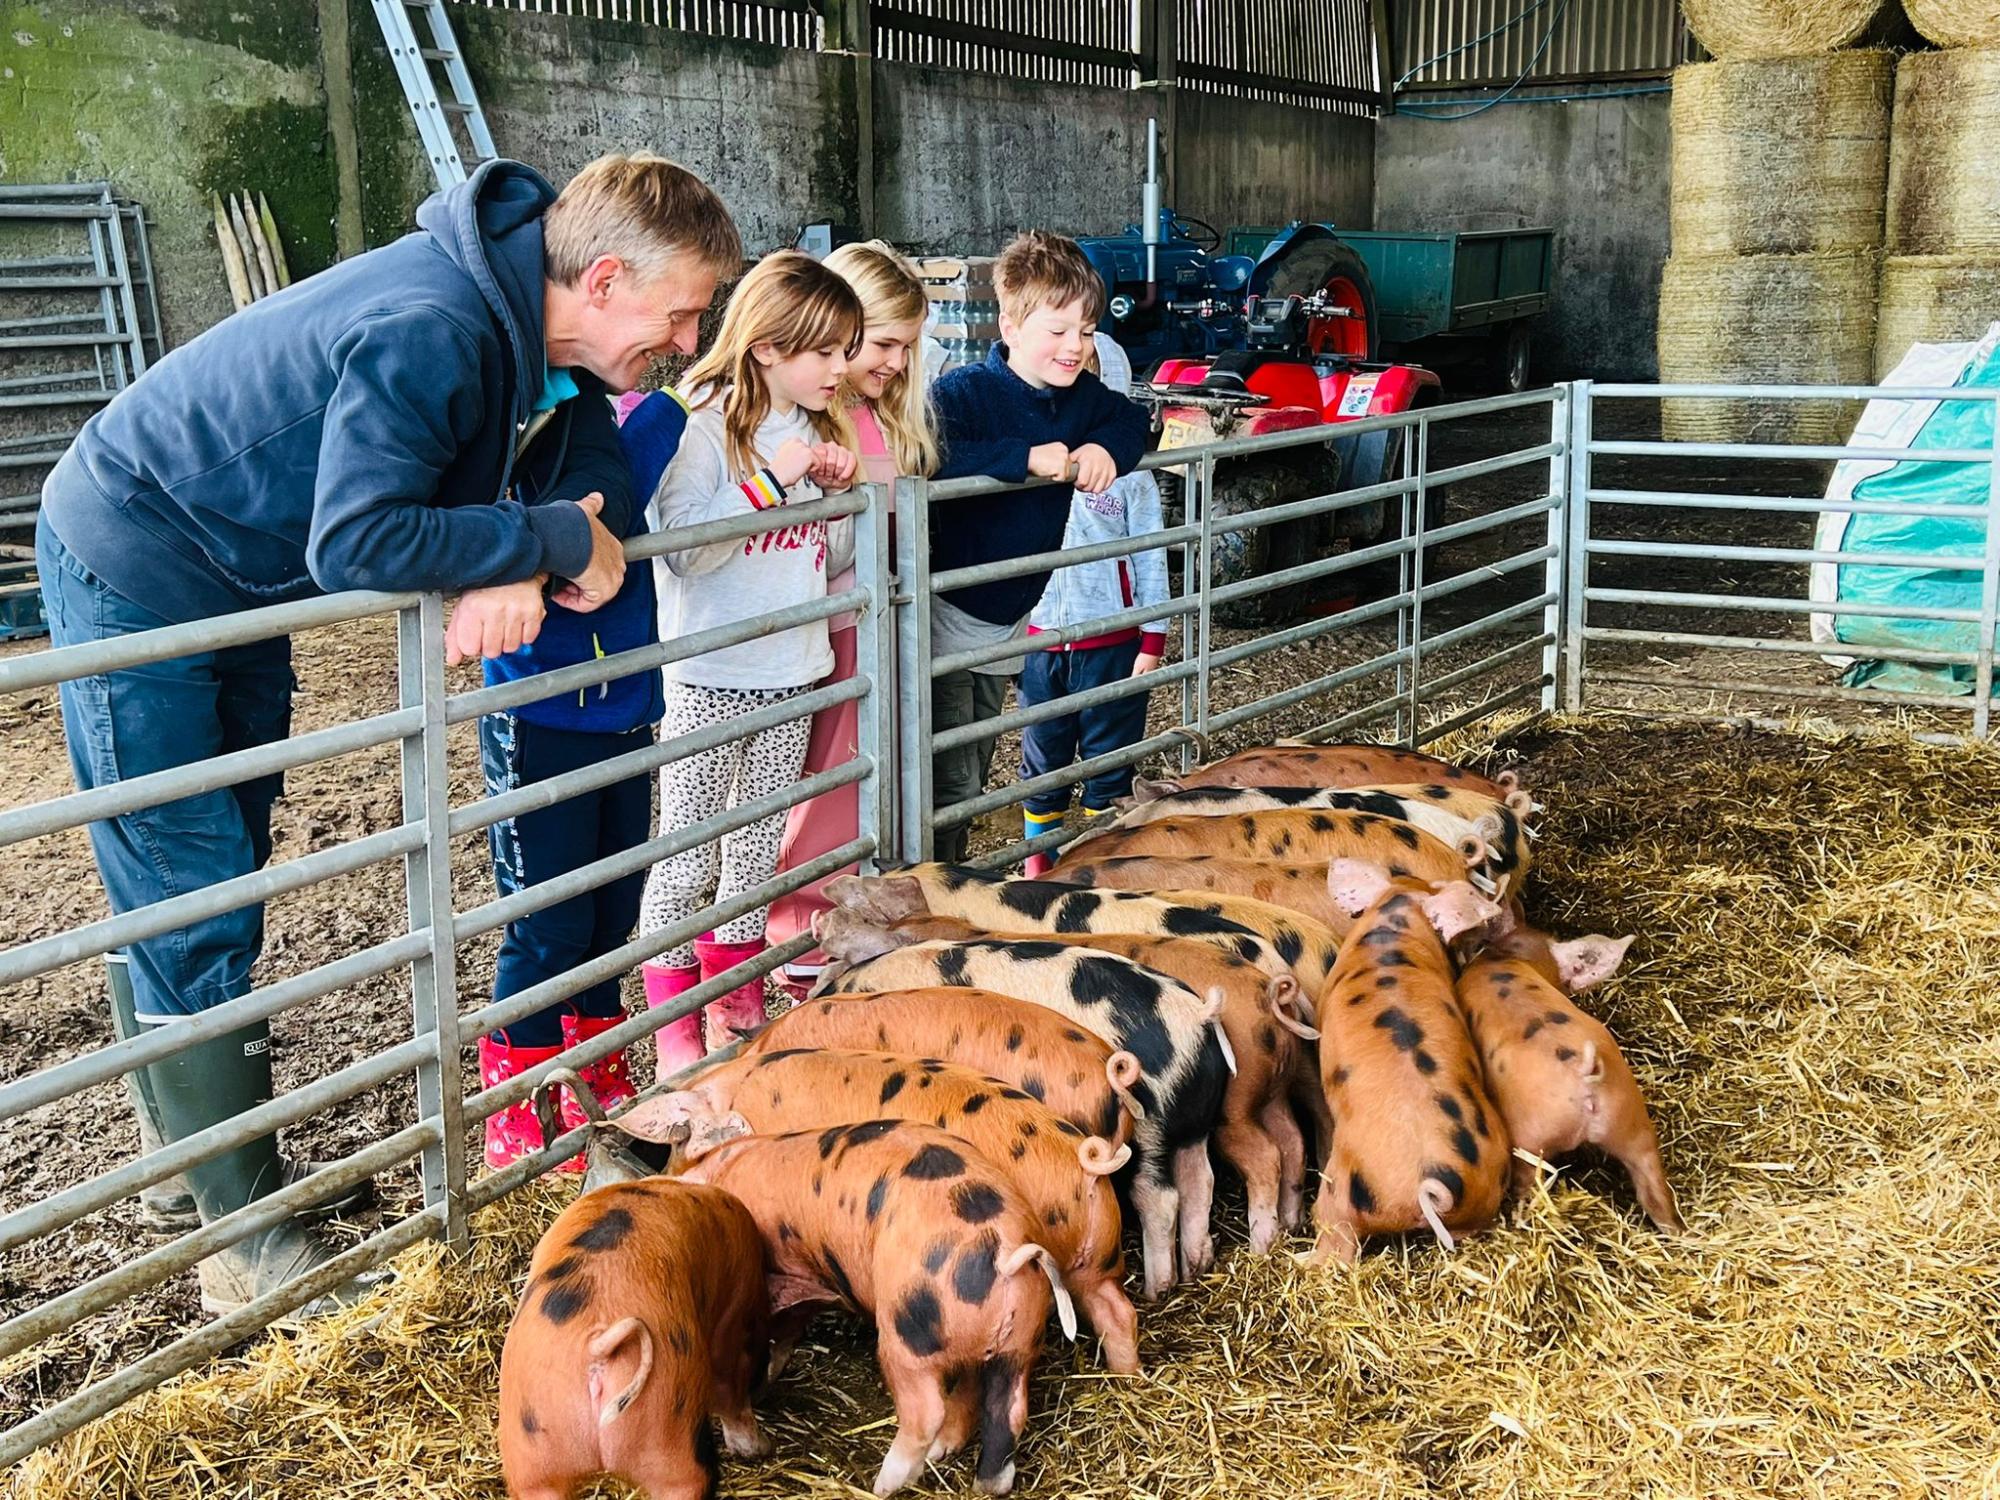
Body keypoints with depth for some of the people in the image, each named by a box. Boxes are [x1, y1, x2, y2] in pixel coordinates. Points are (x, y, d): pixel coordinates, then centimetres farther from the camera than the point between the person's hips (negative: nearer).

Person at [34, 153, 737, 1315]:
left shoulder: (529, 316, -6)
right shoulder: (432, 334, -34)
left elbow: (598, 470, -4)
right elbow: (357, 540, -42)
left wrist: (520, 570, -24)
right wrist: (554, 540, -32)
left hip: (237, 585, 9)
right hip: (134, 575, -9)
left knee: (222, 885, 18)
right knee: (193, 908, -4)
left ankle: (195, 1139, 34)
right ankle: (253, 1244, 4)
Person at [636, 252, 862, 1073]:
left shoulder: (817, 429, 10)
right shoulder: (702, 427, -12)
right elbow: (684, 546, -23)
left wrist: (839, 492, 0)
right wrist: (771, 479, -25)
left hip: (792, 674, 7)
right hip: (710, 677, -7)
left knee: (759, 852, 16)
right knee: (686, 861, 1)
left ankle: (737, 1004, 29)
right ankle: (675, 1024, 13)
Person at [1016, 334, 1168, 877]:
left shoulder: (1129, 474, -5)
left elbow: (1150, 560, -2)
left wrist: (1153, 639, -5)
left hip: (1111, 642, -3)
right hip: (1039, 637, 3)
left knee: (1108, 756, 6)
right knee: (1041, 757, 14)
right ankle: (1038, 861, 27)